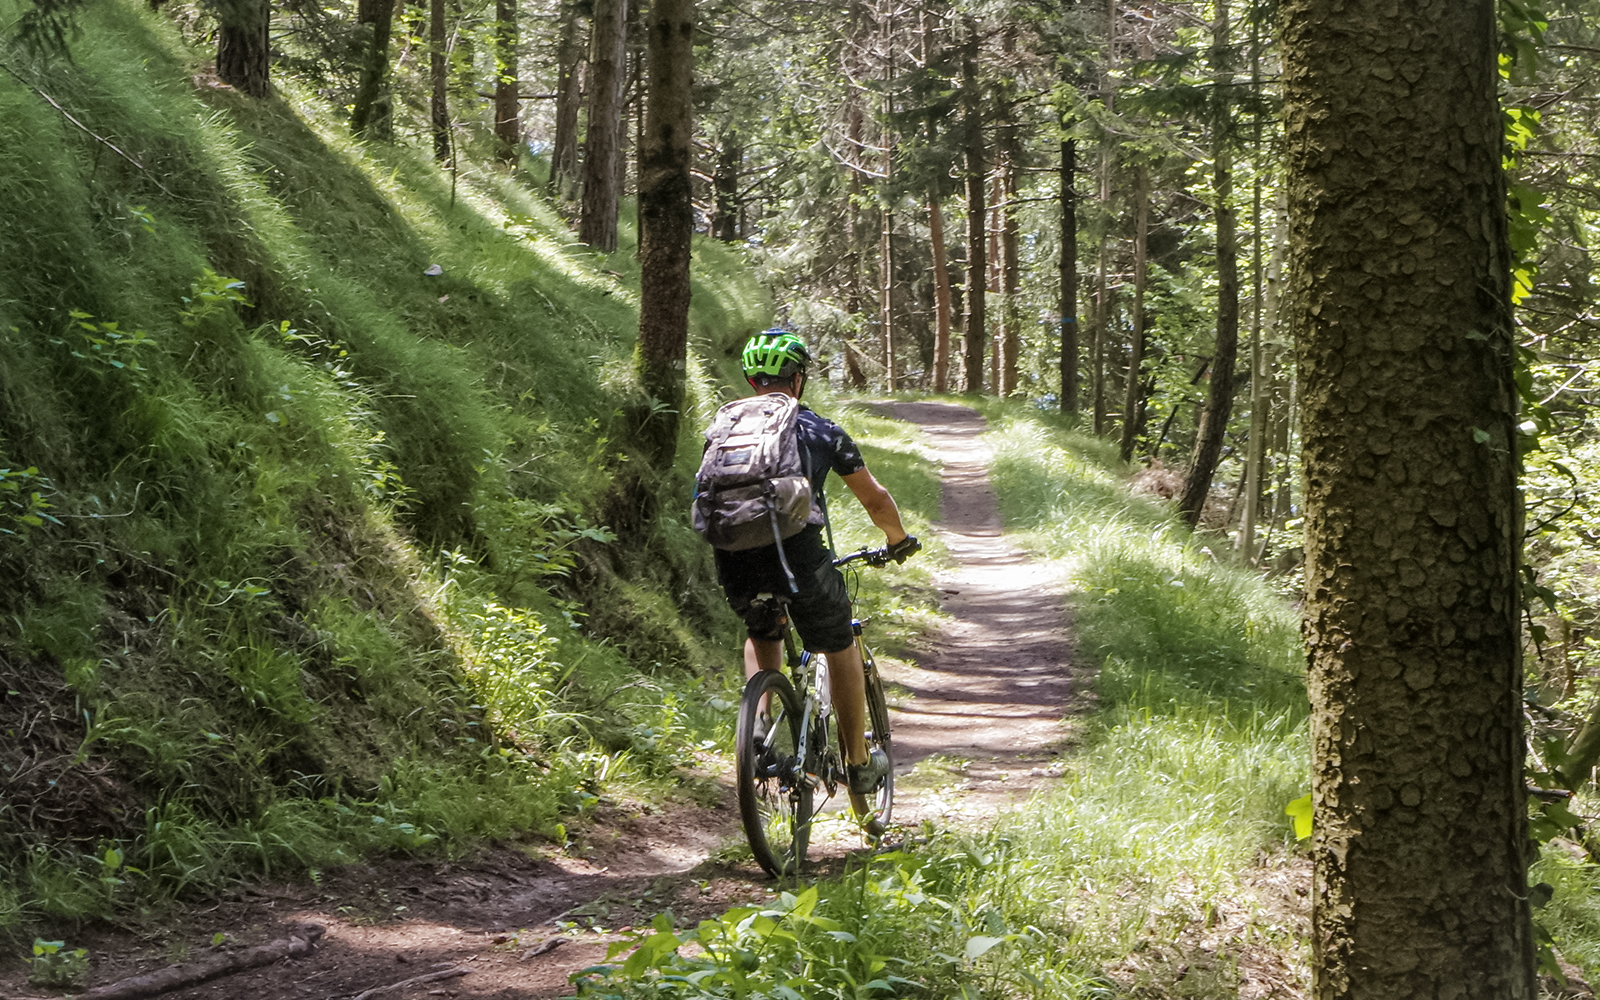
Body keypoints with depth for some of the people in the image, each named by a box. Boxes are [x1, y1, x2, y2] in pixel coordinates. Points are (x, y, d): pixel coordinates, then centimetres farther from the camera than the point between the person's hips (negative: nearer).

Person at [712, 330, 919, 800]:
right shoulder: (821, 431, 13)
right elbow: (875, 500, 20)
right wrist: (898, 540, 40)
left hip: (735, 566, 3)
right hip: (798, 559, -3)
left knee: (761, 635, 34)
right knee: (840, 647, 23)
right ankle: (858, 763, 28)